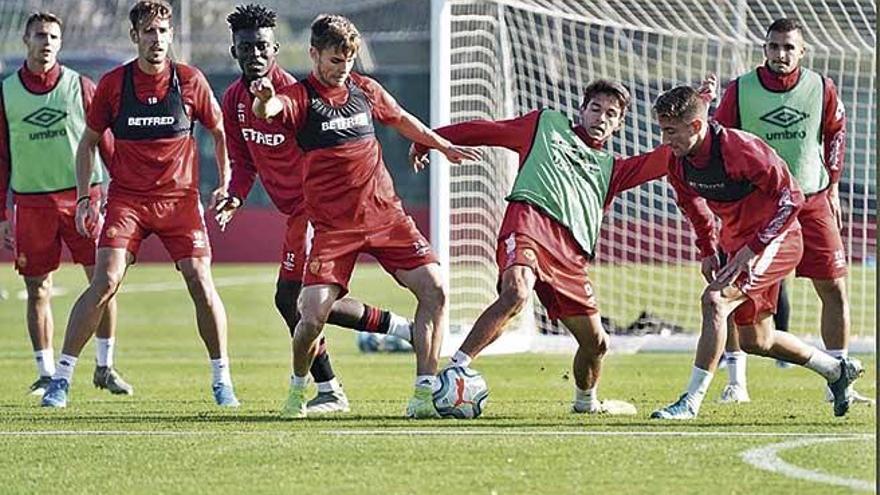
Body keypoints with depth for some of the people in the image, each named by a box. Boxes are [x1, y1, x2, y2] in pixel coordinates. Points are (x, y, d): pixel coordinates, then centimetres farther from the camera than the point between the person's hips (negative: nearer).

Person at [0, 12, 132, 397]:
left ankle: (105, 367, 5)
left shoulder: (80, 87, 4)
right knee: (38, 291, 2)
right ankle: (46, 374, 11)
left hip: (82, 195, -1)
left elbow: (104, 143, 8)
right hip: (32, 202, 1)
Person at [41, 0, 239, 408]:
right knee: (105, 282, -14)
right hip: (126, 199, 0)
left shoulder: (190, 81, -2)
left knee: (200, 282, -9)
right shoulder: (113, 84, -1)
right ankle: (61, 378, -7)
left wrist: (225, 185, 4)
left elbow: (219, 131, 12)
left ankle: (222, 379, 6)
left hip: (180, 198, 0)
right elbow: (88, 142, 10)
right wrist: (84, 197, 3)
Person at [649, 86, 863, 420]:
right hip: (738, 243, 9)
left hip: (775, 240, -9)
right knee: (755, 341, 14)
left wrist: (753, 248, -28)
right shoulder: (678, 162, -6)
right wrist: (707, 250, 6)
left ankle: (691, 401, -25)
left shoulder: (740, 149, -28)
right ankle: (837, 371, 34)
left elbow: (791, 198, -25)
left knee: (715, 300, -26)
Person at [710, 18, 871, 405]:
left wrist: (832, 188, 10)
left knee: (835, 291, -1)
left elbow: (836, 136, 13)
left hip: (811, 202, 1)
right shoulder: (740, 91, -7)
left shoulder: (822, 90, -3)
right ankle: (736, 382, 3)